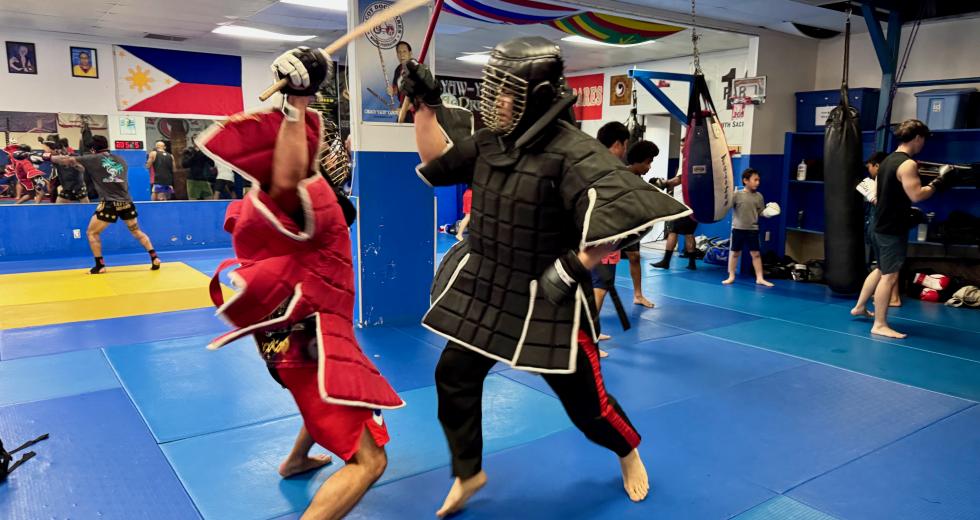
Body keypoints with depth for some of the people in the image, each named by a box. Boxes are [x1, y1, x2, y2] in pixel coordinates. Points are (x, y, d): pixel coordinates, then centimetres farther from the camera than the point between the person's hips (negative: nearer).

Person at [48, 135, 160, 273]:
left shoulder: (93, 159, 4)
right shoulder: (121, 160, 16)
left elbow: (68, 160, 7)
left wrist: (49, 157, 24)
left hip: (109, 204, -4)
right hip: (126, 202, 4)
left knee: (92, 233, 10)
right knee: (136, 231, 17)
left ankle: (100, 265, 6)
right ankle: (154, 258, 5)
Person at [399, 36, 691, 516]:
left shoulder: (573, 153, -24)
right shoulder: (489, 142, 0)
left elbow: (623, 216, -30)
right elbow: (437, 162, 12)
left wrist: (573, 267, -27)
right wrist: (424, 105, 2)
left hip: (548, 298, -6)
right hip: (484, 286, 6)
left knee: (584, 399, 8)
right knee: (453, 377, 8)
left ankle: (628, 453, 43)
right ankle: (468, 474, 31)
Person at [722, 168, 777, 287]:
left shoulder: (759, 196, 3)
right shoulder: (737, 195, -7)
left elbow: (761, 212, 8)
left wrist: (770, 212, -9)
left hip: (753, 229, 3)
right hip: (738, 228, -2)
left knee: (756, 253, 5)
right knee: (734, 252, 7)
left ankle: (759, 278, 11)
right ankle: (731, 276, 18)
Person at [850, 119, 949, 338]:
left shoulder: (887, 160, 12)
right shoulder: (908, 164, -17)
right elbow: (916, 195, -24)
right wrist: (939, 181, -13)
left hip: (881, 225, 10)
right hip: (893, 228, -10)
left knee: (881, 269, 23)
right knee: (890, 276, -5)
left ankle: (860, 307, 33)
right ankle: (880, 325, -1)